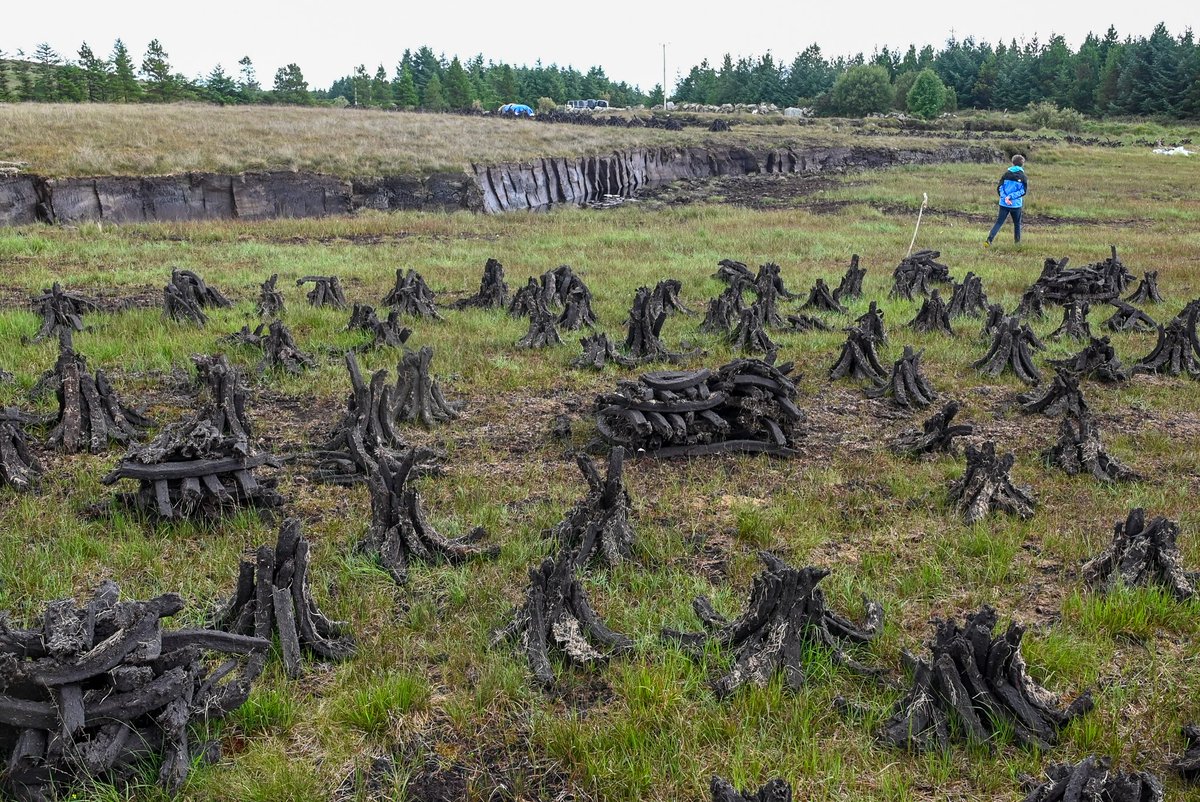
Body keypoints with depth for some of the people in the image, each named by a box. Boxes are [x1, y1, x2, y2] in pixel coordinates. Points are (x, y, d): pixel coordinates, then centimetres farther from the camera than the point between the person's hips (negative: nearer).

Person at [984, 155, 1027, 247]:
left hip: (1004, 204, 2)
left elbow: (999, 188, -3)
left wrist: (1005, 198, -9)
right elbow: (1023, 191, -10)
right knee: (1017, 224, 16)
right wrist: (1011, 196, -13)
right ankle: (1017, 242, 23)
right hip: (1016, 204, -1)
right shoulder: (1022, 176, -3)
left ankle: (989, 240, -16)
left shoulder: (1006, 174, 3)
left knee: (998, 223, 1)